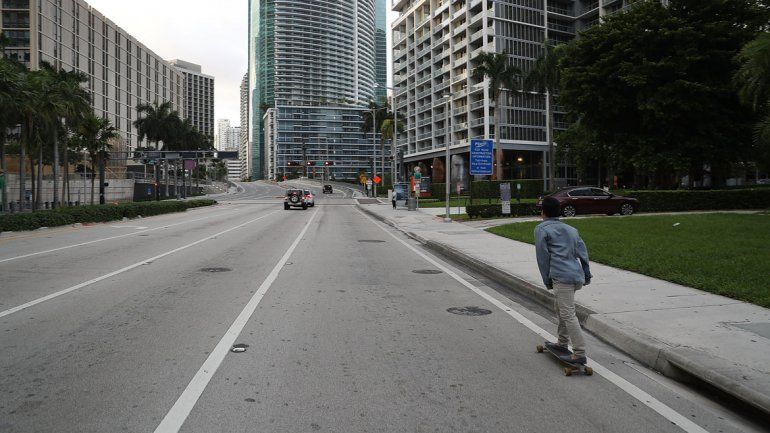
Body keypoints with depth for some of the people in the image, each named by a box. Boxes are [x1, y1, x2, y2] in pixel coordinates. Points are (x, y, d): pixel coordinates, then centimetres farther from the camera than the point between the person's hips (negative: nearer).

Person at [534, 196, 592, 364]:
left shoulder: (541, 229, 3)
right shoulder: (571, 229, 22)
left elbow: (543, 256, 0)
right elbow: (583, 252, 16)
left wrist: (547, 280, 7)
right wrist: (587, 275, 17)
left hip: (562, 276, -8)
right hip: (577, 276, 8)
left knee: (568, 314, -8)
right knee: (561, 309, 24)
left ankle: (580, 354, -11)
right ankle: (562, 343, 35)